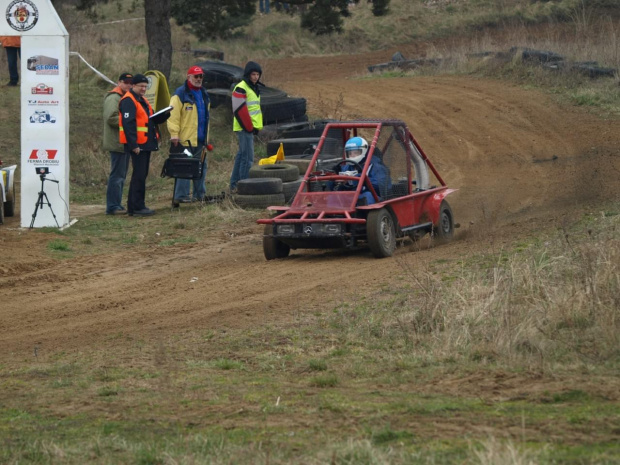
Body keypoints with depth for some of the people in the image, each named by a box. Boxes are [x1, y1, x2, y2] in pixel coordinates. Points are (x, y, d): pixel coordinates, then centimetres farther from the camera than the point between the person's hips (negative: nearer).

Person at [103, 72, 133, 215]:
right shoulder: (113, 98, -12)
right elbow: (111, 118, -23)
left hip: (124, 143, 11)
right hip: (117, 143, -11)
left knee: (120, 175, 13)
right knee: (117, 175, -10)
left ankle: (116, 205, 18)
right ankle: (113, 206, -9)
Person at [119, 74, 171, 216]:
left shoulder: (143, 101, 21)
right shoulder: (128, 101, -12)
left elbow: (153, 120, 23)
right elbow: (128, 123, -21)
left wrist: (165, 114, 3)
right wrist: (133, 144, -26)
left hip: (146, 144, 10)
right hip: (137, 145, -10)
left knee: (140, 175, 13)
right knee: (139, 176, -9)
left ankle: (133, 207, 18)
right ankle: (137, 207, -7)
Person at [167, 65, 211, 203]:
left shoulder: (204, 94, 18)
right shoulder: (180, 94, -8)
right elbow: (173, 116, -15)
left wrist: (206, 137, 23)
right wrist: (174, 134, -21)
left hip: (200, 140, 8)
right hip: (185, 139, -8)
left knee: (202, 166, 11)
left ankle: (200, 194, 19)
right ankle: (181, 195, -3)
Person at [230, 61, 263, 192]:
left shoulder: (254, 88, 18)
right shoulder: (241, 89, -13)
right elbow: (240, 110, -18)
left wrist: (256, 127, 17)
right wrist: (249, 127, -17)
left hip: (250, 128, 10)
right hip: (244, 128, -10)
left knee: (241, 155, 14)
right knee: (248, 158, -12)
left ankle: (234, 185, 21)